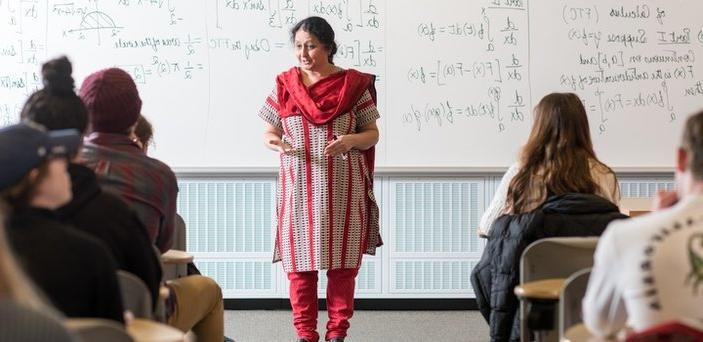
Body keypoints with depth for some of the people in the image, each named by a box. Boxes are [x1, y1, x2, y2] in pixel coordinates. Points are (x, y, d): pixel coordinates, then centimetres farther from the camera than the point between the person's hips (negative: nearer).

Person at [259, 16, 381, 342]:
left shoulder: (353, 83, 0)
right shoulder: (285, 84, 4)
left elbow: (372, 133, 4)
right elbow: (269, 132, 8)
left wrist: (351, 140, -17)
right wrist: (276, 142, -15)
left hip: (344, 189, -1)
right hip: (299, 187, 1)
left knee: (343, 262, 2)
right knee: (299, 260, 1)